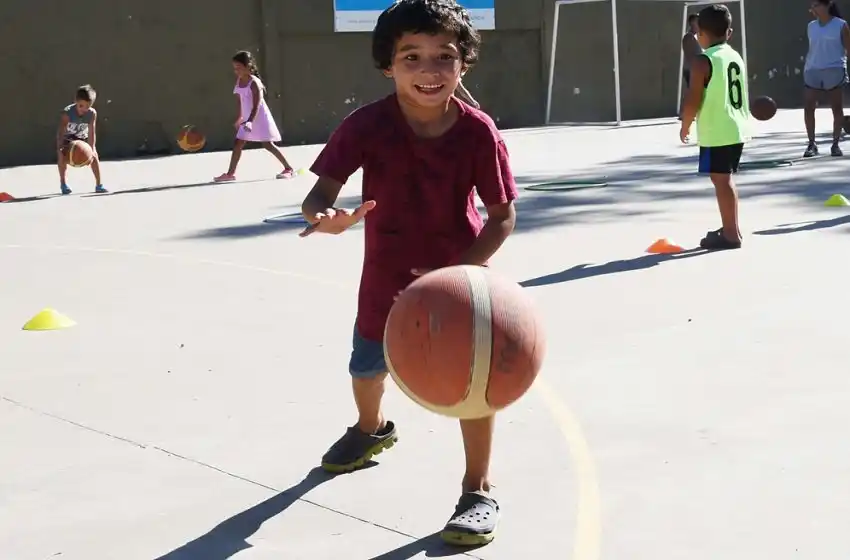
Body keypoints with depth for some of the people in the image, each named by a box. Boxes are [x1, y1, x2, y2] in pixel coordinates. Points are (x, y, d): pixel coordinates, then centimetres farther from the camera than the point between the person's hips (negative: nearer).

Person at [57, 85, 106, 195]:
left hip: (83, 137, 2)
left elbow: (92, 133, -26)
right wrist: (60, 148, -56)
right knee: (63, 155, -22)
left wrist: (92, 150, -37)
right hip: (67, 137, -2)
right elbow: (61, 132, -41)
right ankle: (63, 183, -7)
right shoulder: (67, 113, -36)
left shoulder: (92, 113, -29)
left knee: (94, 156, -11)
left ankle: (98, 184, -2)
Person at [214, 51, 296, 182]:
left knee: (268, 144, -5)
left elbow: (257, 105, -25)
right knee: (237, 144, 3)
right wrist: (240, 118, 23)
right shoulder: (238, 81, 4)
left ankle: (289, 169, 5)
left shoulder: (254, 83, -20)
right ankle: (230, 173, 7)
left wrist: (250, 121, -35)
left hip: (260, 118, -8)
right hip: (248, 119, 8)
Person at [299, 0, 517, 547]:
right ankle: (372, 430, 57)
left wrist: (463, 269, -31)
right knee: (367, 366, 22)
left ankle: (478, 492, 5)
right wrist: (324, 216, -45)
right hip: (388, 275, 2)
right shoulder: (367, 125, -23)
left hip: (458, 270, -2)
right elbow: (319, 192, -20)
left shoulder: (478, 132, -23)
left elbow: (503, 215, -17)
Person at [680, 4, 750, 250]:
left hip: (716, 133, -8)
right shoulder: (736, 56, 10)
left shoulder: (703, 61, -14)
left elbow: (693, 101, -17)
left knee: (721, 181, -1)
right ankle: (731, 228, 29)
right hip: (737, 129, 8)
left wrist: (685, 126, -3)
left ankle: (731, 235, 2)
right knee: (726, 179, 19)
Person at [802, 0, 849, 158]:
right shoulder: (811, 26, 11)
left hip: (834, 71, -4)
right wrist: (805, 69, 12)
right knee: (808, 108, -2)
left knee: (837, 109, 3)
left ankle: (836, 143, 11)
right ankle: (812, 144, 6)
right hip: (813, 72, 4)